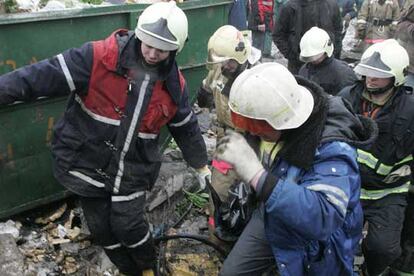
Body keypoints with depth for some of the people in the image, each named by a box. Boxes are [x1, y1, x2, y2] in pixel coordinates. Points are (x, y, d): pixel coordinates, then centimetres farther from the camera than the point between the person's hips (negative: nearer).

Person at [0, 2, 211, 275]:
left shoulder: (175, 84, -3)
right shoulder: (99, 57, -17)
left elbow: (186, 128, 11)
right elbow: (44, 75, -19)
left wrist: (202, 166, 19)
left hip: (132, 169, 1)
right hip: (87, 163, 0)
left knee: (128, 225, -2)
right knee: (102, 228, 9)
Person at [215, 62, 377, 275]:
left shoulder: (330, 148, -38)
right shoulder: (272, 112, -16)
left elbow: (323, 218, -51)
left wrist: (256, 175, -58)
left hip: (312, 247, -5)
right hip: (270, 219, 6)